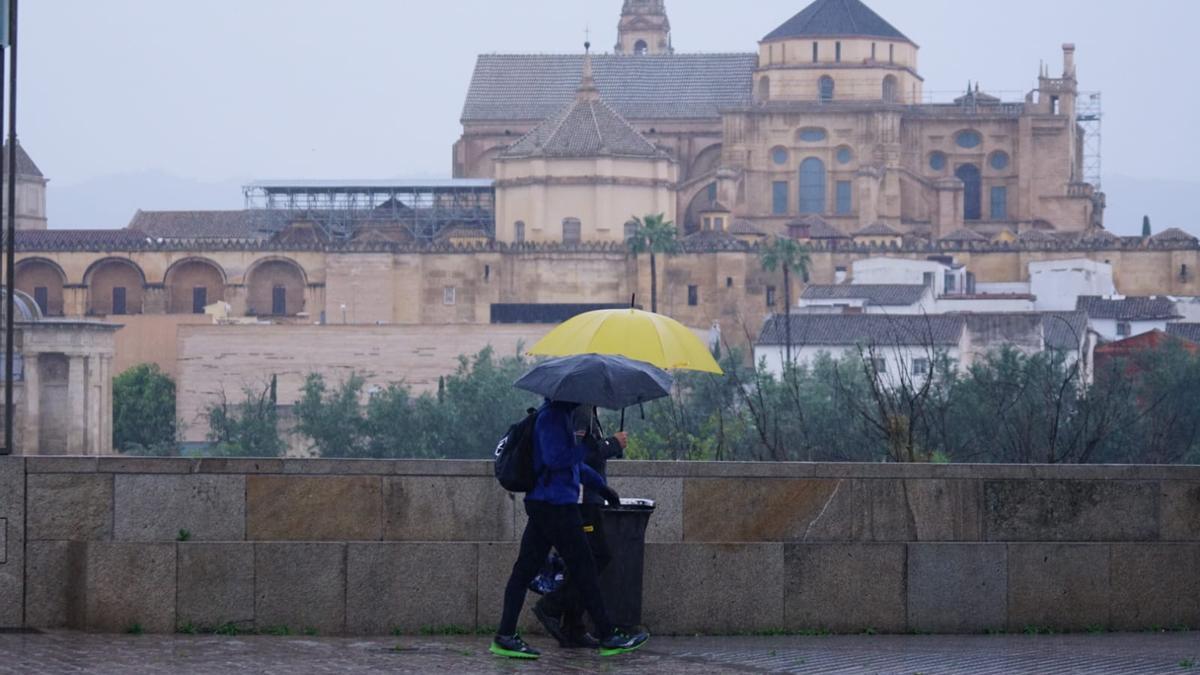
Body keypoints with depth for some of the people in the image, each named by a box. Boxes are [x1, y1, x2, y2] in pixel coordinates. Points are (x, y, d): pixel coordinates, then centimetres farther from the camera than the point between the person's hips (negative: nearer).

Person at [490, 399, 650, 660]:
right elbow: (555, 458, -24)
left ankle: (505, 636, 3)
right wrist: (590, 446, -18)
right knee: (583, 569, -2)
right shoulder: (551, 416, -14)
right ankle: (609, 636, 4)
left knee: (526, 567, 5)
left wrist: (600, 485, 28)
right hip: (556, 504, -10)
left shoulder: (560, 414, 18)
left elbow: (571, 459, 27)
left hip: (540, 504, 10)